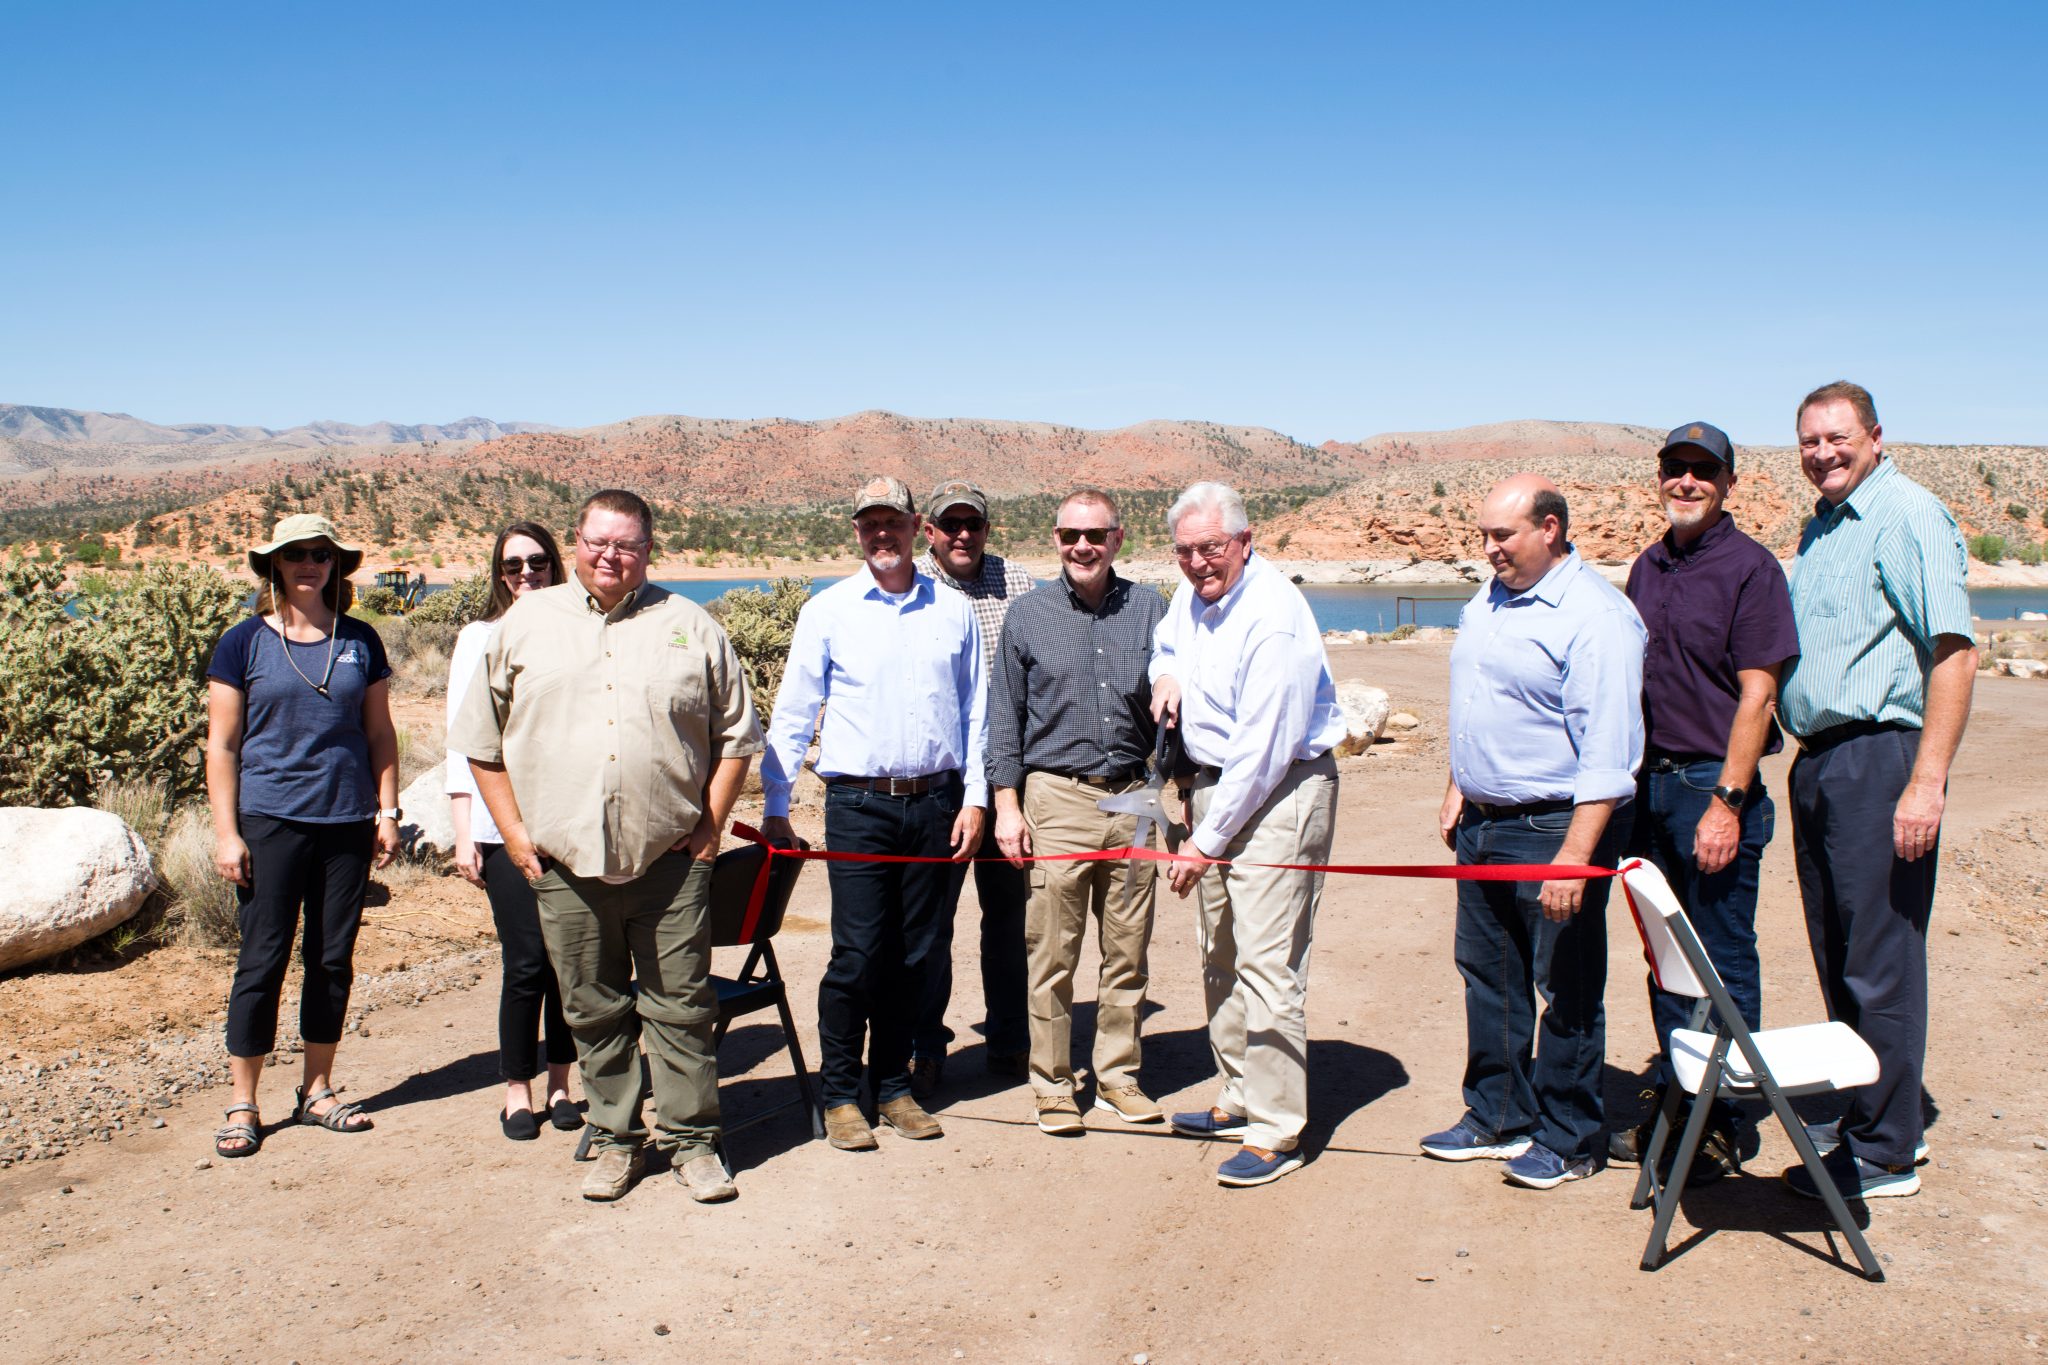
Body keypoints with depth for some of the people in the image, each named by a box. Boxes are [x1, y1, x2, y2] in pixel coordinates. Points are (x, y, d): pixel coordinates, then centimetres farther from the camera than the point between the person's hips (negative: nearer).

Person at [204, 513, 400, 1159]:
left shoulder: (360, 641, 7)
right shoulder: (245, 642, 0)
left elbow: (380, 733, 12)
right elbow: (221, 745, 0)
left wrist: (387, 811, 6)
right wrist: (226, 832, -5)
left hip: (347, 822, 3)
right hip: (270, 821, -3)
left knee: (333, 960, 9)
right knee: (263, 961, 0)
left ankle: (317, 1092, 23)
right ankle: (243, 1107, 11)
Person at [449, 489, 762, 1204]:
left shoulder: (689, 625, 7)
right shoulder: (525, 623, 8)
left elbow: (735, 734, 10)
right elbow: (483, 741, 11)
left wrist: (709, 824, 2)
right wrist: (514, 831, 4)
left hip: (670, 859, -1)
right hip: (565, 860, 1)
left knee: (681, 1005, 4)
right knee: (594, 1011, 10)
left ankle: (691, 1140, 16)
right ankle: (617, 1139, 23)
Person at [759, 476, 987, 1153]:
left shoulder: (954, 610, 8)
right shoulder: (827, 611, 3)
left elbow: (975, 710, 12)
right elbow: (792, 713, 4)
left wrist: (973, 797, 6)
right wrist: (775, 806, -1)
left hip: (936, 802, 2)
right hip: (859, 803, -2)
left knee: (914, 954, 8)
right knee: (858, 955, -5)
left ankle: (894, 1085, 22)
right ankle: (839, 1094, 10)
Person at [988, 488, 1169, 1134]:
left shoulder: (1148, 608, 8)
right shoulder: (1028, 614, 5)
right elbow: (1004, 717, 5)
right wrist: (1007, 806, 0)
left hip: (1132, 798, 2)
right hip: (1058, 798, -2)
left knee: (1128, 951, 8)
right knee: (1053, 954, 1)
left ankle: (1118, 1077, 22)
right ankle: (1052, 1085, 14)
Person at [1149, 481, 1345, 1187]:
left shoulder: (1272, 618, -22)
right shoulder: (1193, 594, 5)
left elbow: (1262, 752, -23)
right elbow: (1164, 643, 29)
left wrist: (1206, 844, -18)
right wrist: (1166, 673, 4)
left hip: (1279, 792, -9)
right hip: (1213, 784, 9)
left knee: (1266, 960, -10)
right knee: (1219, 954, 14)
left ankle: (1277, 1132, -3)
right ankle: (1241, 1096, 27)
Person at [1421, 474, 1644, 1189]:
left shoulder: (1596, 616, -17)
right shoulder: (1489, 600, 10)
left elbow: (1607, 755, -22)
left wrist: (1574, 858, -25)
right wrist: (1457, 788, 17)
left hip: (1556, 827, -8)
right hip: (1483, 822, 9)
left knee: (1565, 988, 4)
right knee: (1487, 971, 16)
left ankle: (1568, 1140, 19)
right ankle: (1497, 1117, 31)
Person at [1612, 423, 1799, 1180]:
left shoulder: (1749, 566, -8)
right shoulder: (1647, 567, 12)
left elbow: (1757, 693, -13)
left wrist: (1726, 801, -18)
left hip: (1714, 785, -7)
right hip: (1651, 781, 7)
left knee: (1723, 965, 2)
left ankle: (1722, 1126, 13)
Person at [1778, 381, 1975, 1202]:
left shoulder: (1908, 516, -10)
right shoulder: (1819, 528, 18)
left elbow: (1955, 652, -17)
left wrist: (1926, 782, -22)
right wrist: (1805, 759, 16)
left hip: (1880, 758, -9)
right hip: (1817, 759, 9)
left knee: (1879, 962, -3)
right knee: (1836, 956, 15)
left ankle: (1884, 1152, 7)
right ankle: (1861, 1112, 29)